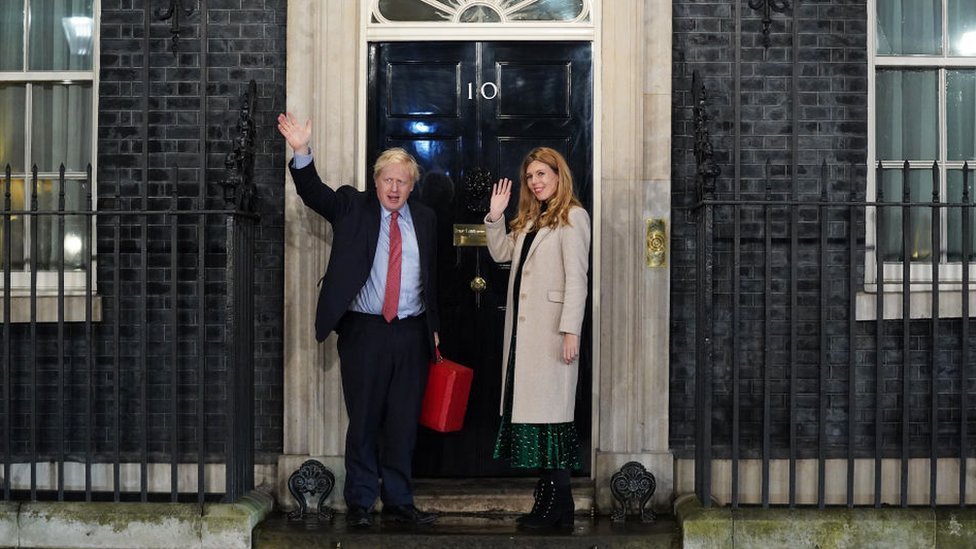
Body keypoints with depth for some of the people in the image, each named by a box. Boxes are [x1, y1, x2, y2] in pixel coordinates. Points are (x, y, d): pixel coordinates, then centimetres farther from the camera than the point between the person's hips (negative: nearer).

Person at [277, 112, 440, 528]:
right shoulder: (353, 207, 4)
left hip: (411, 333, 3)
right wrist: (301, 152, -28)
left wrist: (433, 326, 13)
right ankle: (360, 503, 13)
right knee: (364, 422, 3)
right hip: (364, 330, -3)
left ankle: (399, 502, 18)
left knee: (403, 423, 8)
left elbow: (432, 276, 15)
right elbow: (314, 193, -12)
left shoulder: (424, 219, 12)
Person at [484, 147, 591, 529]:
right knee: (529, 407, 7)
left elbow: (576, 277, -12)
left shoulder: (572, 217, -5)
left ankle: (559, 507, -2)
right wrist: (495, 217, 11)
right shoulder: (530, 220, 20)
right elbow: (501, 253, 24)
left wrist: (571, 329, -19)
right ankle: (548, 501, 13)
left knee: (550, 411, -7)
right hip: (522, 326, 8)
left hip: (550, 329, -8)